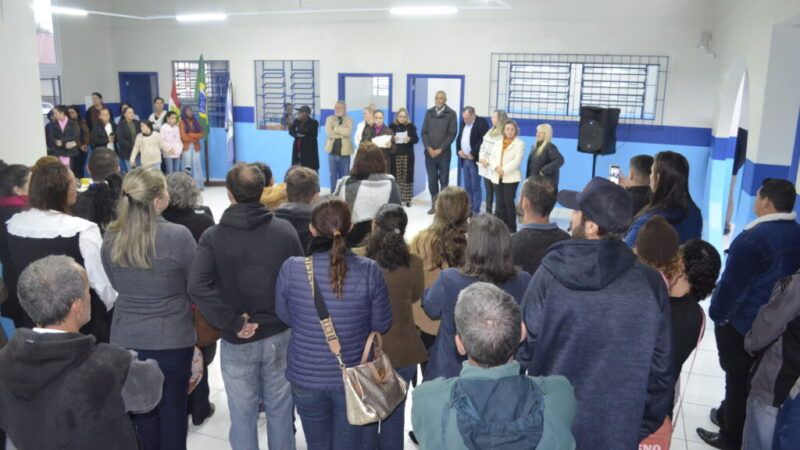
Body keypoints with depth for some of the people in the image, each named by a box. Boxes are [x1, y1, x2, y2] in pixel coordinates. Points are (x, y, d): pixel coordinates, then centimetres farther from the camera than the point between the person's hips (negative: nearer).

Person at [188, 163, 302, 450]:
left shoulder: (213, 236, -10)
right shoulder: (285, 230, -7)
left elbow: (197, 287, -22)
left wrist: (233, 322, -15)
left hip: (237, 341, -1)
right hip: (279, 335, 1)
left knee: (243, 415, 13)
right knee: (280, 411, 16)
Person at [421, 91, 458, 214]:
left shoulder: (451, 114, -1)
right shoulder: (429, 112, 8)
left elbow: (452, 134, -7)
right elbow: (424, 132, 5)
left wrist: (440, 149, -12)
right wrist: (429, 148, -8)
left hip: (444, 153, -3)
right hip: (429, 152, 3)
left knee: (444, 180, 3)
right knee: (432, 180, 6)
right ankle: (434, 204, 14)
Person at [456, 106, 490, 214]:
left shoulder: (482, 123, -10)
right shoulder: (463, 122, 13)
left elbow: (483, 140, -17)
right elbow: (458, 138, 18)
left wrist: (473, 154, -17)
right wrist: (458, 150, 0)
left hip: (475, 160, -7)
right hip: (464, 160, 7)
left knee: (475, 187, -3)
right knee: (467, 187, 11)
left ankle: (476, 211, 3)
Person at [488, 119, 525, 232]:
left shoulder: (519, 144, 1)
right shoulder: (498, 143, 18)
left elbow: (517, 160, -10)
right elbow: (492, 158, 10)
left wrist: (504, 170, -17)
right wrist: (496, 167, -11)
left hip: (511, 177, -5)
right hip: (497, 177, 5)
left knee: (509, 202, -8)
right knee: (500, 202, 5)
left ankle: (511, 228, -1)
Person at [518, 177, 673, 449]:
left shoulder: (550, 276, -18)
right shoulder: (650, 282, -12)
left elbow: (526, 347, -11)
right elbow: (660, 364, -6)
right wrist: (649, 424, 7)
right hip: (618, 427, 2)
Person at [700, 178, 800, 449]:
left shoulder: (754, 238, -24)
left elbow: (732, 283, -19)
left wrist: (717, 313, -6)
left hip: (742, 323, -7)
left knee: (738, 378, 5)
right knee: (750, 377, 20)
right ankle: (729, 415, 38)